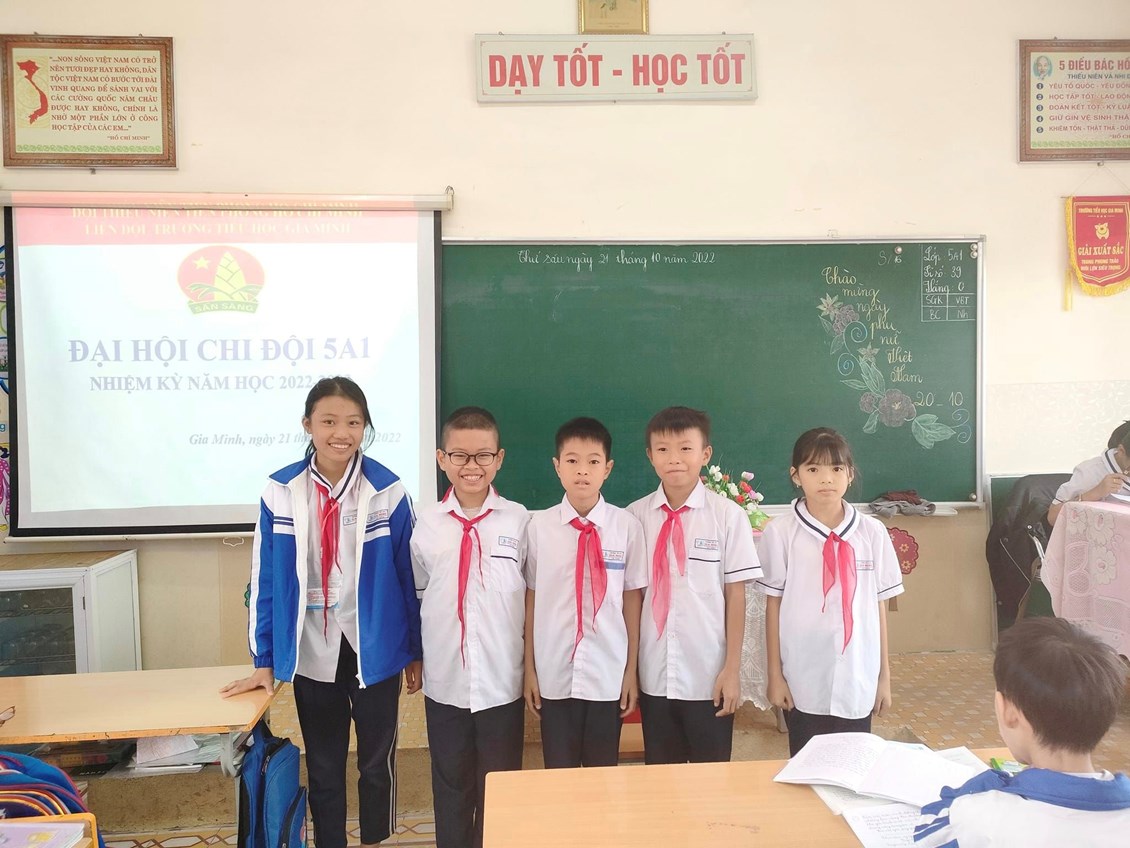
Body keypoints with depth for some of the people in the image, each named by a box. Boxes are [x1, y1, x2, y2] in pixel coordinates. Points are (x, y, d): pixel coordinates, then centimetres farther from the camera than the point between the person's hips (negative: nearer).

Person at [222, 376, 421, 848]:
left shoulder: (388, 491, -9)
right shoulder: (280, 492, -7)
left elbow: (408, 576, -2)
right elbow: (265, 579, -2)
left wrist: (415, 652, 2)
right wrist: (263, 660, -1)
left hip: (374, 649, 0)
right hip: (312, 651, 1)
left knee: (377, 761, 15)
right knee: (322, 766, 15)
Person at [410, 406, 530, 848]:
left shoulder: (519, 520, -7)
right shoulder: (426, 524, -2)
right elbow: (417, 596, 7)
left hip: (503, 684, -1)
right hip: (444, 684, 2)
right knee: (450, 788, 17)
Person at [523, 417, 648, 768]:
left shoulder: (627, 526, -6)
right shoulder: (539, 526, -5)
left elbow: (632, 598, 0)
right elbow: (531, 598, 0)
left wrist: (632, 670, 4)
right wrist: (529, 670, 4)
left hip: (608, 675, 0)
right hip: (554, 675, 0)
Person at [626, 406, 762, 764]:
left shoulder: (728, 515, -7)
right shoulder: (635, 516, -2)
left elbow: (736, 594, -4)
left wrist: (732, 669, -4)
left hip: (709, 678, -2)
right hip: (653, 676, 2)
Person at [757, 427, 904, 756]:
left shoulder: (872, 532, -1)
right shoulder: (780, 532, -7)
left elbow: (879, 605, 4)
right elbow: (773, 605, -2)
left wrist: (884, 675, 7)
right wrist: (775, 675, 0)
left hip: (857, 680, 2)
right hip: (803, 681, -1)